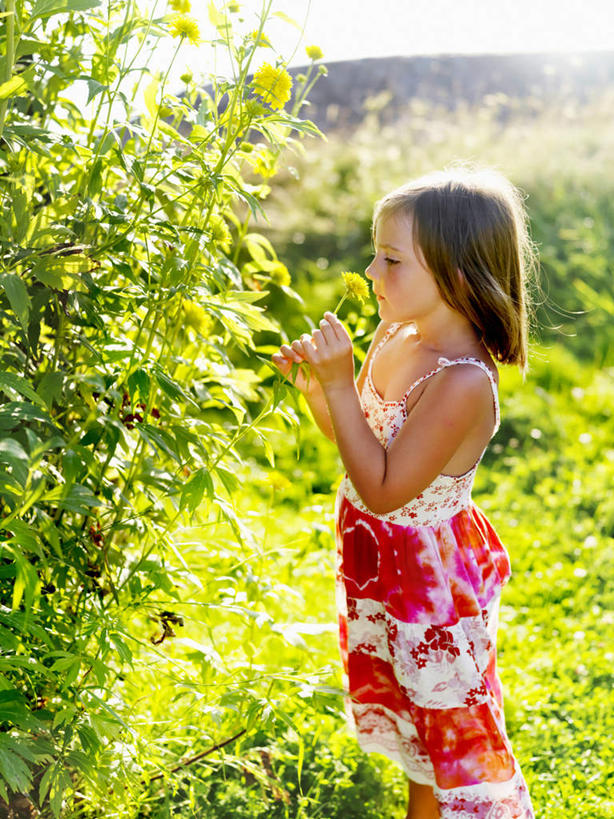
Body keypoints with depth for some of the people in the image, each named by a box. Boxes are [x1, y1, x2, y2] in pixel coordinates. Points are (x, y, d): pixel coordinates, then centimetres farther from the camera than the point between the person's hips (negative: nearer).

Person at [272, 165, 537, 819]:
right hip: (383, 568, 9)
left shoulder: (464, 383, -30)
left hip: (432, 580, -9)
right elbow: (357, 439, 10)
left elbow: (381, 487, -29)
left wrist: (339, 384, -30)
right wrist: (315, 387, -8)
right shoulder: (395, 336, -3)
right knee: (414, 715, 26)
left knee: (452, 721, 8)